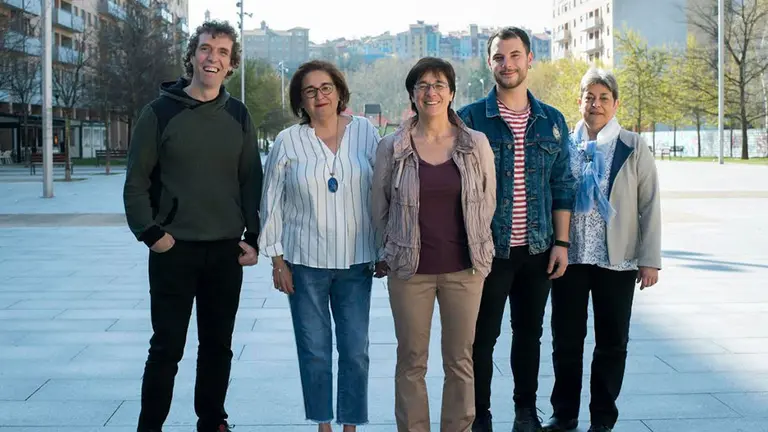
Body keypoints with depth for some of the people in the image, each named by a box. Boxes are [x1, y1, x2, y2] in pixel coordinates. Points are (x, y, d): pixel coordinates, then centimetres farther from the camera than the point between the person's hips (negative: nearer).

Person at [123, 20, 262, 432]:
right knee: (167, 346, 1)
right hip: (174, 249, -3)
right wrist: (151, 233, -10)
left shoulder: (238, 115, 6)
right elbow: (137, 181, -2)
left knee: (218, 346, 11)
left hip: (226, 251, 3)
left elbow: (251, 181, 8)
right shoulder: (160, 111, -2)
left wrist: (253, 237, 1)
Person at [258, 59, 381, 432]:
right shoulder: (288, 142, -1)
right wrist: (277, 260, 1)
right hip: (305, 261, 0)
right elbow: (272, 203, 3)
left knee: (356, 350, 4)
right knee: (314, 350, 6)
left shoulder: (365, 132, 1)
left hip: (355, 261, 1)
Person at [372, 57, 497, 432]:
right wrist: (390, 254, 11)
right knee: (411, 361, 8)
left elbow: (488, 203, 10)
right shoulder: (391, 148, -1)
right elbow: (379, 208, 7)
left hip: (464, 267, 1)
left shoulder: (477, 144, 1)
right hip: (409, 269, -1)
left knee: (460, 360, 9)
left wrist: (475, 247, 12)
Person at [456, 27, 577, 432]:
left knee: (529, 332, 13)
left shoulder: (552, 121, 7)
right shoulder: (470, 118, -4)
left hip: (537, 248, 3)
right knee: (483, 336, 4)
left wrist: (562, 242, 3)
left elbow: (561, 185, 9)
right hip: (488, 249, -3)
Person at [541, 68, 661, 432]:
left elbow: (649, 206, -1)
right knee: (566, 340, 8)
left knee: (612, 343, 8)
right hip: (569, 257, 1)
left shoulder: (634, 148, 0)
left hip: (617, 261, -1)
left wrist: (650, 260, -6)